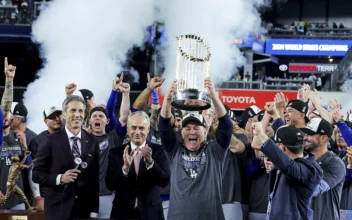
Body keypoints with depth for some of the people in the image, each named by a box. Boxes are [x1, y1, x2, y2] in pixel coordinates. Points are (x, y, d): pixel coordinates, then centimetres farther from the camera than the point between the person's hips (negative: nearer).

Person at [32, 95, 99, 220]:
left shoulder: (92, 142, 6)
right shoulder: (51, 141, -2)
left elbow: (96, 178, 5)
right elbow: (37, 174, -2)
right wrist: (59, 178, -19)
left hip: (85, 210, 2)